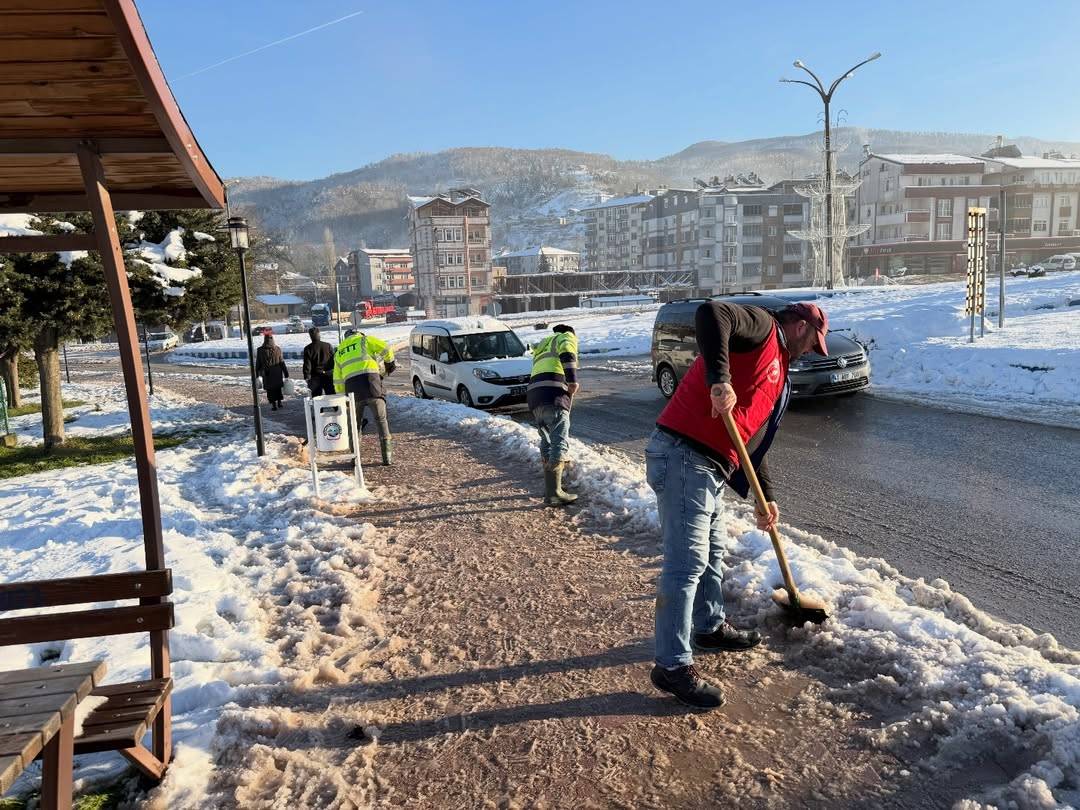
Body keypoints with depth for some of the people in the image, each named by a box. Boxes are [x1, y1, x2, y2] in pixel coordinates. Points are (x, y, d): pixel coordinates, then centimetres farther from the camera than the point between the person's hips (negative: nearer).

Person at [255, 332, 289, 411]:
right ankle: (280, 402, 19)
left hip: (266, 375, -1)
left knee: (270, 390, 7)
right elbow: (282, 363, -6)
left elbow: (257, 364, -2)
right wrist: (286, 374, -1)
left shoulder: (260, 350, -8)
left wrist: (257, 375, 8)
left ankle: (273, 404, 6)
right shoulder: (277, 350, -9)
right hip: (277, 374, 1)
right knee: (278, 389, 18)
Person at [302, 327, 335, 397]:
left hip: (315, 376, -1)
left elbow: (307, 365, -6)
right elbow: (334, 360, 2)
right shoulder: (328, 346, 0)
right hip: (328, 375, 1)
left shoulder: (308, 349, -4)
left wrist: (307, 377, -1)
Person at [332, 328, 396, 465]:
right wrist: (389, 363, 23)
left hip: (351, 385, 3)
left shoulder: (338, 352, 28)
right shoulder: (364, 340, 18)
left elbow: (337, 380, 25)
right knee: (381, 420, 6)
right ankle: (386, 457, 2)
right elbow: (386, 350, 5)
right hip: (371, 380, -2)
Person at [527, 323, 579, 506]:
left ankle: (550, 487, 26)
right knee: (559, 443, -12)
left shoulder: (542, 346, 38)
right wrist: (573, 380, -13)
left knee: (547, 441, 20)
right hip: (554, 395, -8)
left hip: (533, 394, 8)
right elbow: (566, 352, -9)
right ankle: (553, 493, -25)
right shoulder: (567, 337, 15)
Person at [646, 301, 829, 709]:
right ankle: (673, 666, 1)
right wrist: (719, 380, -31)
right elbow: (710, 313, -23)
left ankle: (710, 627, 44)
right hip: (683, 457, -11)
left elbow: (753, 438, 27)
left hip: (711, 466, 11)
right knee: (686, 564, -8)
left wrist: (764, 496, 24)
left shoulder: (778, 372, 26)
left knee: (712, 551, 24)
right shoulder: (762, 327, -1)